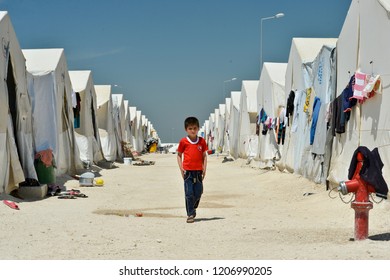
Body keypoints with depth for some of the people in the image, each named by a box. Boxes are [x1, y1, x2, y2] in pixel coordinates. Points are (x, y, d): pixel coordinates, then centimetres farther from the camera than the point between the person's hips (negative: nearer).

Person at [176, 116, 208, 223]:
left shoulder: (202, 141, 4)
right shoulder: (183, 141, 0)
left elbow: (204, 156, 10)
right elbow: (179, 155, 8)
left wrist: (204, 169, 2)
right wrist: (181, 168, -2)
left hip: (198, 171, 2)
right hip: (188, 171, -2)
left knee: (198, 193, 8)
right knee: (189, 194, -2)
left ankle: (192, 208, 33)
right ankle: (190, 215, 4)